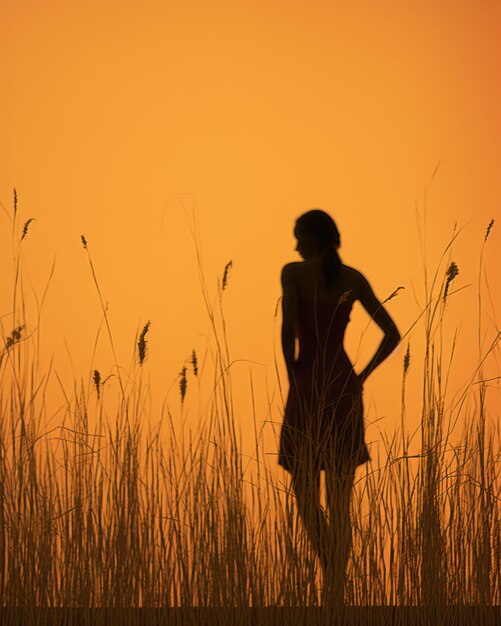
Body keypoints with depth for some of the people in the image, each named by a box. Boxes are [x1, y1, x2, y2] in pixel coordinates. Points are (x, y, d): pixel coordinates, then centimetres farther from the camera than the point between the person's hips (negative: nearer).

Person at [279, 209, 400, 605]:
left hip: (308, 389, -4)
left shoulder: (293, 272, -4)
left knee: (305, 494, 8)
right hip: (345, 388, 4)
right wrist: (361, 377, 11)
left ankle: (334, 579, -13)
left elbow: (288, 326, -20)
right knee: (340, 502, 8)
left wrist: (292, 377, -6)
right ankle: (335, 597, 4)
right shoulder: (354, 278, 8)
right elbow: (393, 334, 4)